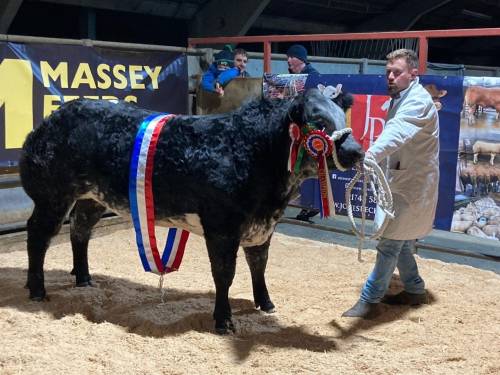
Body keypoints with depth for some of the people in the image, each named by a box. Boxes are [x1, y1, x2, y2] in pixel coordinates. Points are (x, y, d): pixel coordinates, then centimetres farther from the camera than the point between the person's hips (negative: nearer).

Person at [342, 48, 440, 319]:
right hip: (399, 182, 10)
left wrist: (371, 154, -56)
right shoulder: (400, 99, 13)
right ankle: (415, 290, 32)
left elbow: (398, 132, -39)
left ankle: (369, 301, 0)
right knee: (400, 241, 18)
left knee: (390, 242, -7)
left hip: (412, 185, -10)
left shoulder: (418, 101, -19)